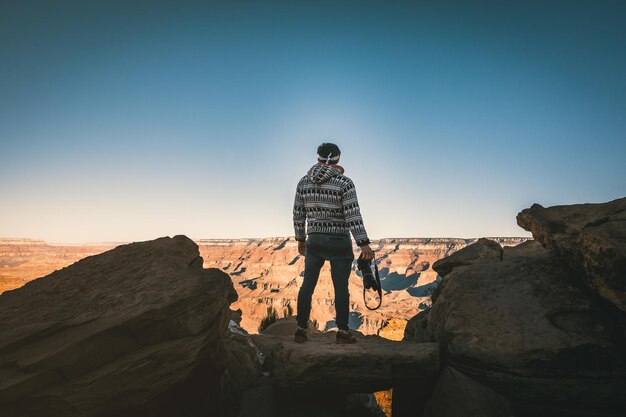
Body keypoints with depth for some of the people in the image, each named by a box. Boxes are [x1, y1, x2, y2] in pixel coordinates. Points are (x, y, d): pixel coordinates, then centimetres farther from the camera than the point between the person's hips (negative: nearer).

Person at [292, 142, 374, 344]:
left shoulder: (303, 182, 3)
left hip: (314, 241, 4)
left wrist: (300, 239, 18)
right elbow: (353, 215, -18)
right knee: (341, 288, 7)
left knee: (307, 285, 12)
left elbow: (298, 214, 7)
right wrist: (364, 244, -18)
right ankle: (343, 331, 15)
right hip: (339, 243, -3)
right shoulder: (344, 183, -10)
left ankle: (301, 329, 17)